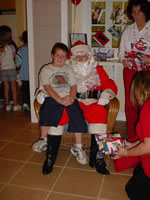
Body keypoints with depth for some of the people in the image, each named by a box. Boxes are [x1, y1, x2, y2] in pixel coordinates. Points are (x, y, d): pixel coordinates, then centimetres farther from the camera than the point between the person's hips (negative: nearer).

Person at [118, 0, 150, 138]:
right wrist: (124, 61, -7)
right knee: (130, 104, 4)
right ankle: (131, 137, 16)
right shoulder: (128, 31, 12)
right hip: (130, 71, 3)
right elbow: (121, 52, 13)